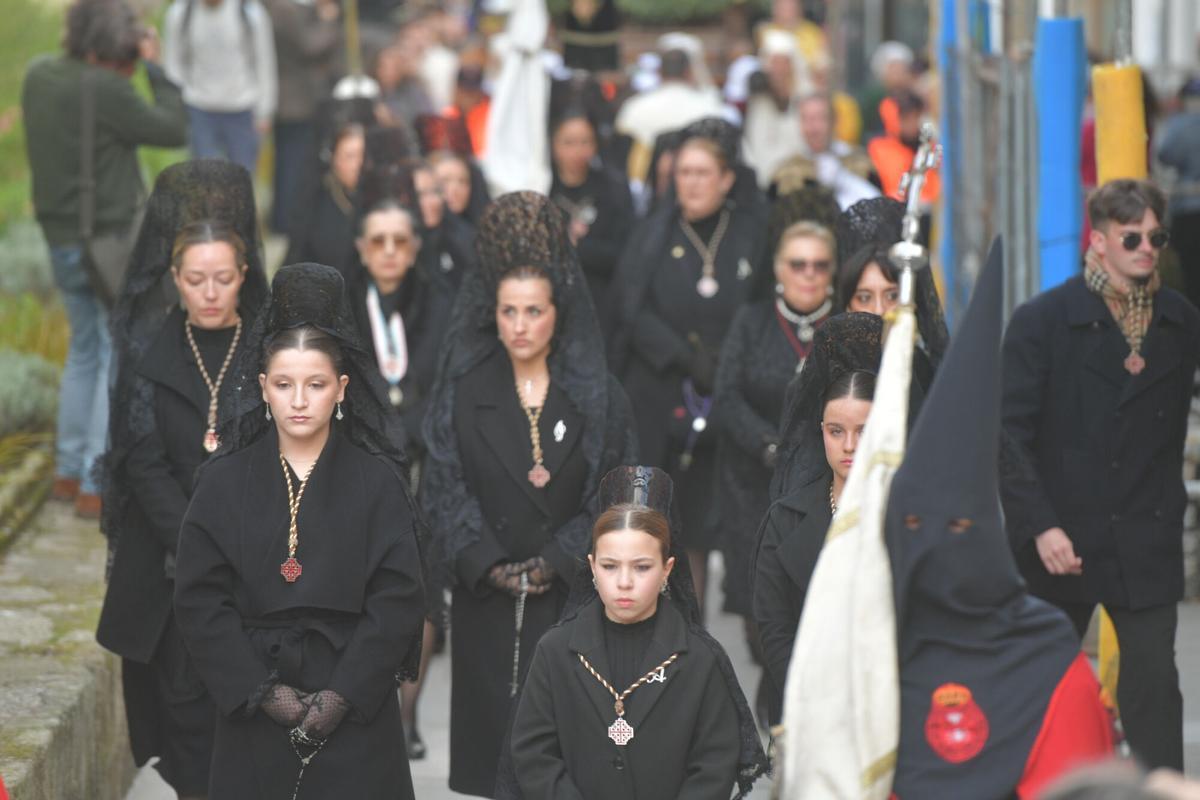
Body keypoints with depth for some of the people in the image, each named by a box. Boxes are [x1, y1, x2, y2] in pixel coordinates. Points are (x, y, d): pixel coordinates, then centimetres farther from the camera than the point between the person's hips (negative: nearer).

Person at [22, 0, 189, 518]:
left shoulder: (38, 75, -1)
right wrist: (156, 70, -6)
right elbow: (175, 132, -14)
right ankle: (97, 486, -1)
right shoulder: (106, 91, -23)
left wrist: (119, 71, 3)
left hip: (61, 242, 8)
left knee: (84, 350, 22)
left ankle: (69, 473, 27)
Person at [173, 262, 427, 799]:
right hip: (253, 712, 1)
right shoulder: (223, 482, 3)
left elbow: (398, 599, -4)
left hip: (356, 709, -1)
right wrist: (263, 692, -10)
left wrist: (342, 695, -13)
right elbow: (200, 600, -1)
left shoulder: (377, 481, 0)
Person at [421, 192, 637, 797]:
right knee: (494, 726, 0)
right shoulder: (464, 390, 4)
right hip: (487, 598, 1)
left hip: (570, 597, -1)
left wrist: (555, 563, -10)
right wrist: (488, 566, -11)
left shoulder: (595, 395, 3)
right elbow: (444, 487, 0)